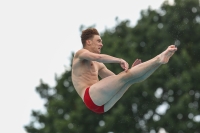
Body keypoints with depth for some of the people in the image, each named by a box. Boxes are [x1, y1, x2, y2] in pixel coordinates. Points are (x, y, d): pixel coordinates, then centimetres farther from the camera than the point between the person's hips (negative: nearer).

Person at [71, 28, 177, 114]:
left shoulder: (98, 66, 32)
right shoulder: (80, 54, 7)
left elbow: (116, 79, 27)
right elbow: (98, 57, -16)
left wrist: (130, 70, 11)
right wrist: (120, 60, -18)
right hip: (91, 96, -8)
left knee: (132, 78, -6)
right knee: (125, 76, -19)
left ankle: (160, 59, -8)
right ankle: (159, 59, -22)